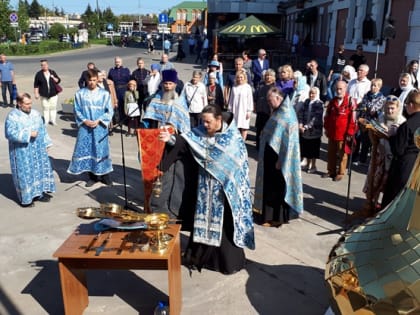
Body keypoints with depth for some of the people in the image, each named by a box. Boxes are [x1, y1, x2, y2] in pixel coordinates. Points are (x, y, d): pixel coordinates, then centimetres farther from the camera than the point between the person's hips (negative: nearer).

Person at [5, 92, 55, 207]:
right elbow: (10, 133, -21)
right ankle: (25, 198, 12)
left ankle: (39, 192, 27)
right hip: (22, 153, -6)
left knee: (40, 169, 12)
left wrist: (46, 144, 10)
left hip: (38, 150, 6)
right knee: (25, 174, 1)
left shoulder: (35, 113, 5)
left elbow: (42, 130, 12)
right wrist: (28, 134, -23)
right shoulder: (12, 116, -13)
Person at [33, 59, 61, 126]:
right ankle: (46, 121, 9)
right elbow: (36, 85, 3)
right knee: (45, 108, 1)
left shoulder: (52, 72, 6)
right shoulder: (38, 74, 1)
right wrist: (36, 93, -3)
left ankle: (53, 120, 13)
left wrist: (53, 78, -10)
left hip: (53, 94, 1)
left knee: (53, 107, 4)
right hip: (44, 95, -1)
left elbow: (58, 80, 9)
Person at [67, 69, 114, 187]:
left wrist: (98, 121, -11)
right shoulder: (80, 93, 2)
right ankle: (92, 176, 16)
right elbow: (77, 110, 5)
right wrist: (84, 121, -10)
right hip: (85, 127, 1)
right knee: (86, 150, 5)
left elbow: (109, 111, -1)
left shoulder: (104, 93, -1)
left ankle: (104, 174, 17)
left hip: (100, 128, -1)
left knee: (101, 150, 4)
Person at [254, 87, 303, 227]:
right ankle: (268, 212, 29)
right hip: (271, 155, 9)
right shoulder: (279, 112, 9)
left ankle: (277, 217, 13)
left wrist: (280, 160, -21)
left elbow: (288, 140, -22)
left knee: (277, 187, 2)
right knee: (270, 185, 17)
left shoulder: (287, 115, -19)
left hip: (278, 156, -9)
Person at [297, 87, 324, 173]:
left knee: (313, 149, 6)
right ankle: (306, 164, 30)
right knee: (305, 147, 14)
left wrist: (307, 126, -20)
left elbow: (316, 117, -17)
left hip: (314, 130, -5)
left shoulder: (319, 104, -10)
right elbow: (300, 112, 3)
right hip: (304, 130, 5)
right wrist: (300, 124, -10)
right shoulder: (307, 101, 8)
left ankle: (313, 166, 19)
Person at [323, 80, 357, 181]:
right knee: (331, 153, 14)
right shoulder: (332, 101, 7)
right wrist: (326, 128, 12)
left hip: (343, 134, -6)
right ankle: (331, 171, 28)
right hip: (332, 132, 6)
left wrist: (350, 133, -12)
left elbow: (353, 119, -12)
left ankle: (340, 173, 17)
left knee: (342, 154, 6)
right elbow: (327, 116, 16)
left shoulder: (351, 102, -11)